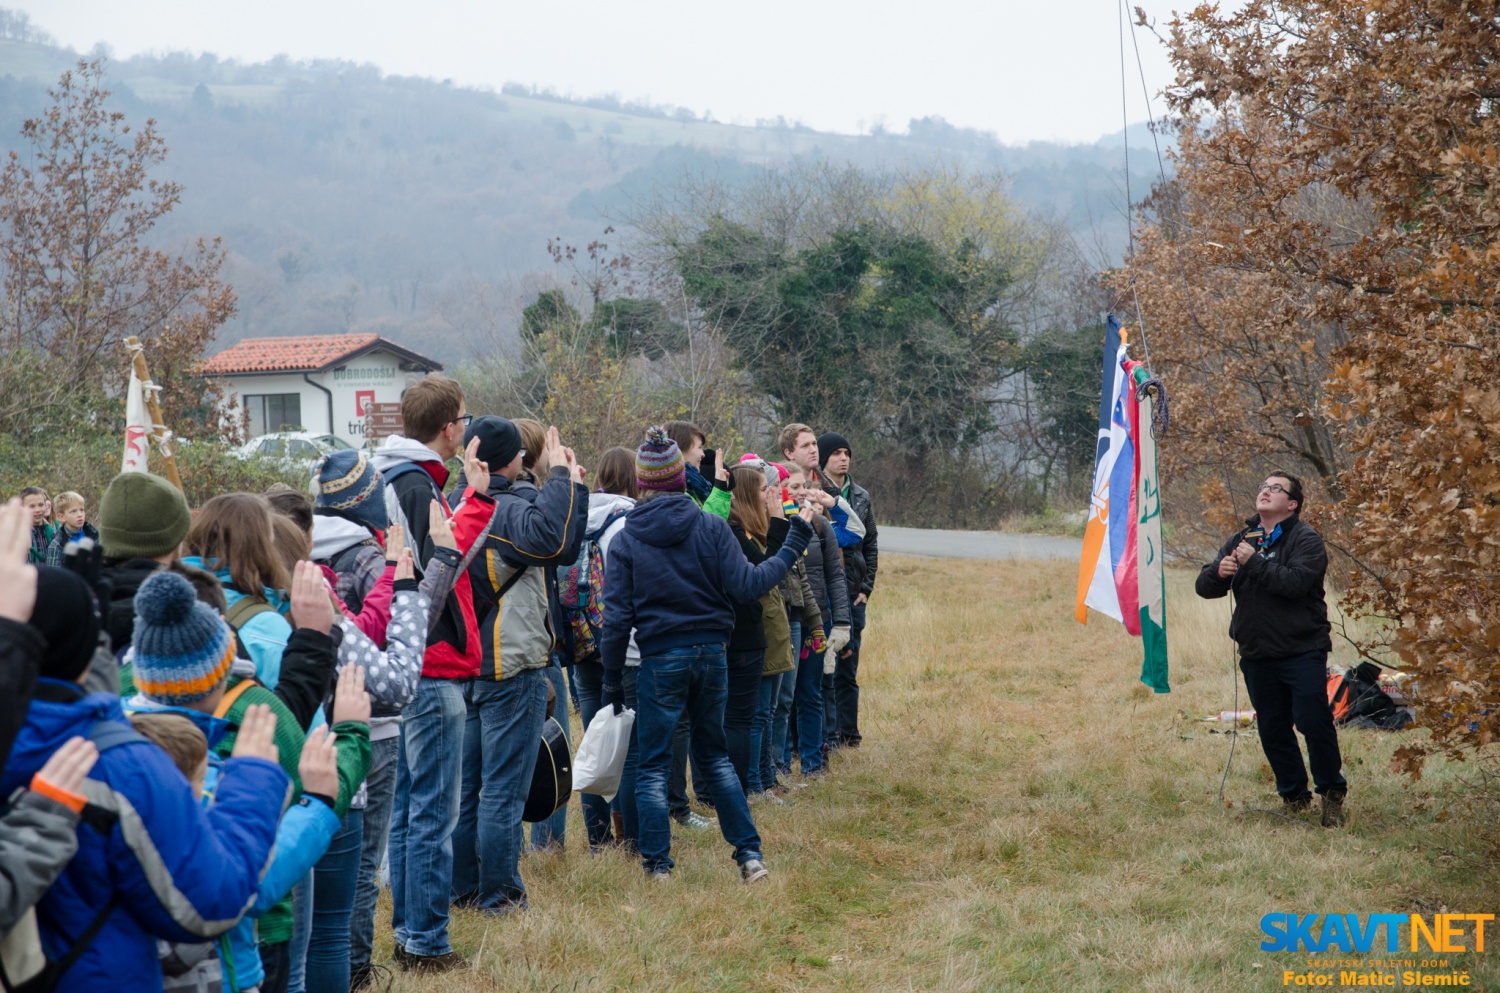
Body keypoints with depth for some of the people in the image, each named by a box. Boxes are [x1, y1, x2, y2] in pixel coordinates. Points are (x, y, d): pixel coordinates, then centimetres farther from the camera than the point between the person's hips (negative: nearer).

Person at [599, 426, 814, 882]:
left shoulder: (625, 540, -4)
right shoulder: (711, 527, -4)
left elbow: (617, 618, -6)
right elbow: (748, 584, -9)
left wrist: (611, 682, 1)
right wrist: (794, 544, 3)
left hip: (661, 660, -2)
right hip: (711, 652, 2)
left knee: (653, 764, 8)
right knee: (715, 754, 18)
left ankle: (657, 863, 7)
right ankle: (749, 853, 14)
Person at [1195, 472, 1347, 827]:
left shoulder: (1306, 540, -5)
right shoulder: (1240, 540, 13)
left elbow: (1296, 582, -23)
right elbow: (1204, 587, 7)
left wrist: (1255, 562, -20)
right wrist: (1219, 572, -15)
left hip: (1302, 651, -6)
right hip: (1257, 655, 6)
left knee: (1313, 721, -11)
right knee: (1272, 730, 10)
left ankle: (1332, 794, 5)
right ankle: (1293, 795, 23)